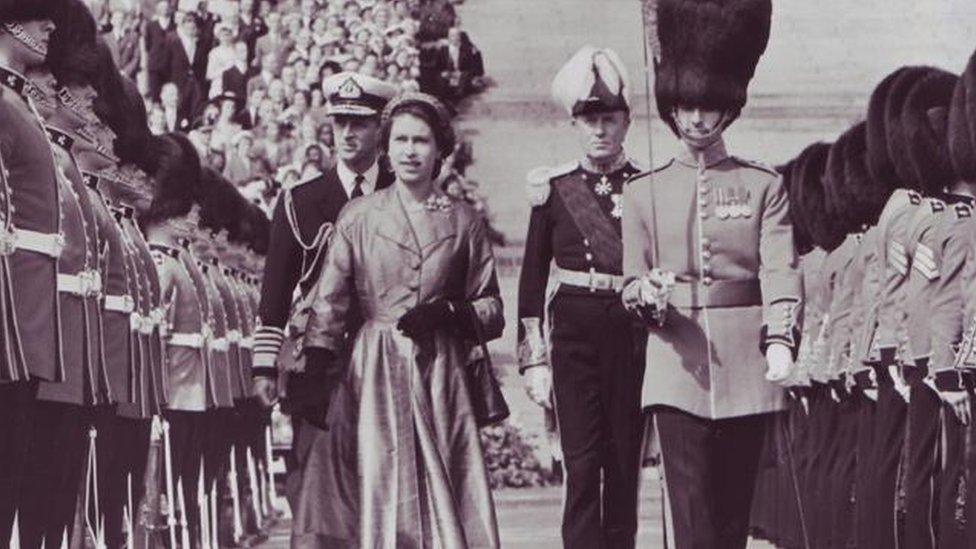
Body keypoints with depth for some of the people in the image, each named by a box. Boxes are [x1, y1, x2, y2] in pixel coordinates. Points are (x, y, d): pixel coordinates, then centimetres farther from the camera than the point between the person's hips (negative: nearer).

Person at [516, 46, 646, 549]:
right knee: (583, 466, -7)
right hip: (574, 333, -1)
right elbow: (531, 280, 6)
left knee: (625, 465, 6)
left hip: (633, 336, 1)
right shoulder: (553, 189, 5)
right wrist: (533, 360, 2)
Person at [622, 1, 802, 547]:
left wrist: (781, 342, -23)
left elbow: (781, 272, -6)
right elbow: (631, 282, 9)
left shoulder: (764, 185, 5)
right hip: (678, 366, 0)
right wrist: (648, 296, -16)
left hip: (746, 367, 0)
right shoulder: (644, 191, 9)